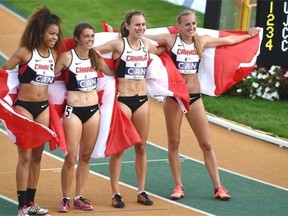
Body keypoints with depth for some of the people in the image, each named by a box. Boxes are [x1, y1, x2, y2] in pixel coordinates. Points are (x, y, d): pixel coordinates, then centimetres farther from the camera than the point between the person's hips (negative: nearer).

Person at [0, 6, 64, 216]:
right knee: (25, 156, -6)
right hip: (23, 106, -6)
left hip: (43, 108, 6)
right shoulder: (24, 52, -11)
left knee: (37, 155, 10)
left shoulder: (53, 55, 5)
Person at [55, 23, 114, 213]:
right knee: (71, 157, -7)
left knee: (86, 156, 9)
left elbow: (112, 73, 18)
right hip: (73, 111, -5)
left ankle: (79, 197, 17)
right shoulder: (67, 57, -8)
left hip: (93, 110, 5)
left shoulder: (96, 56, 7)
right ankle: (65, 198, 5)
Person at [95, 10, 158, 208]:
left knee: (141, 147, 9)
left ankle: (142, 191, 17)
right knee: (119, 147, -1)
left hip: (142, 100, 5)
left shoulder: (147, 44, 6)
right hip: (123, 100, -5)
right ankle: (116, 193, 4)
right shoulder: (118, 45, -9)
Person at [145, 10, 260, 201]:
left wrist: (248, 36, 30)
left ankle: (218, 187, 5)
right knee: (174, 143, 3)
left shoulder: (201, 41, 4)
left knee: (207, 144, 2)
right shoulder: (170, 40, -6)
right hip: (174, 97, -3)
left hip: (195, 97, 3)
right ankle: (178, 186, 12)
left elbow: (228, 40, 19)